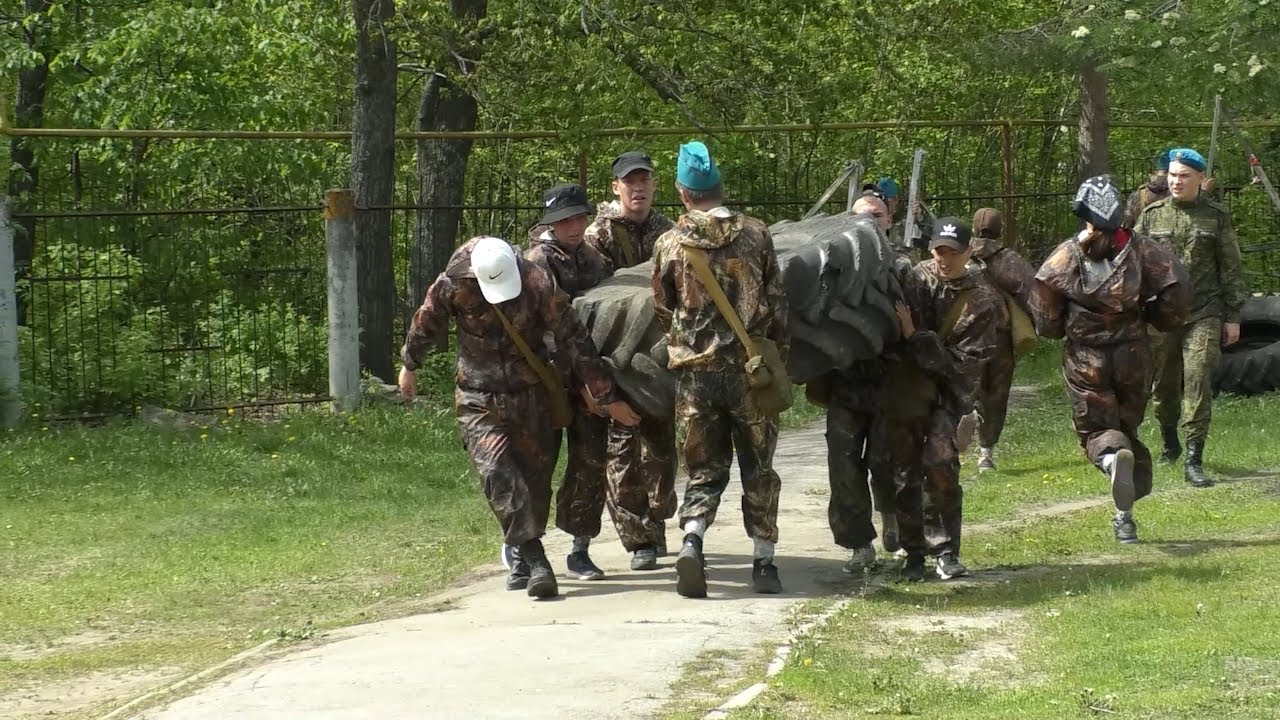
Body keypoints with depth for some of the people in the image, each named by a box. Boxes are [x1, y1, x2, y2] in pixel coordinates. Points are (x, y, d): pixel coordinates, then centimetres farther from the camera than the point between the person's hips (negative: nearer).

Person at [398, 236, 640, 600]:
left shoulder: (539, 283, -17)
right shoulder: (454, 284, -16)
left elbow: (574, 340, -13)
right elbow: (425, 325, 5)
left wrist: (606, 397, -10)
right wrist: (409, 367, 22)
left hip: (533, 397, 1)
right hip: (479, 402, -1)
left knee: (535, 479, 4)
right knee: (497, 474, -19)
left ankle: (522, 560, 23)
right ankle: (536, 562, -24)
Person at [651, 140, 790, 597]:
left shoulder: (670, 244, -1)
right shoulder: (756, 235, -1)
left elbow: (662, 311, 8)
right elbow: (777, 306, 3)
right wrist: (781, 361, 15)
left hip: (694, 372, 0)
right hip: (751, 370, 0)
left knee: (705, 469, 8)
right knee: (758, 469, 12)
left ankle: (691, 541, -16)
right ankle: (764, 562, 13)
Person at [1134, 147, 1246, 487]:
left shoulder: (1216, 217, 4)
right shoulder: (1151, 215, 7)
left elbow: (1231, 269, 7)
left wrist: (1232, 316, 4)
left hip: (1203, 315, -2)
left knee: (1198, 385, -11)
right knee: (1164, 384, 11)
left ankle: (1193, 461, -11)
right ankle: (1170, 445, 34)